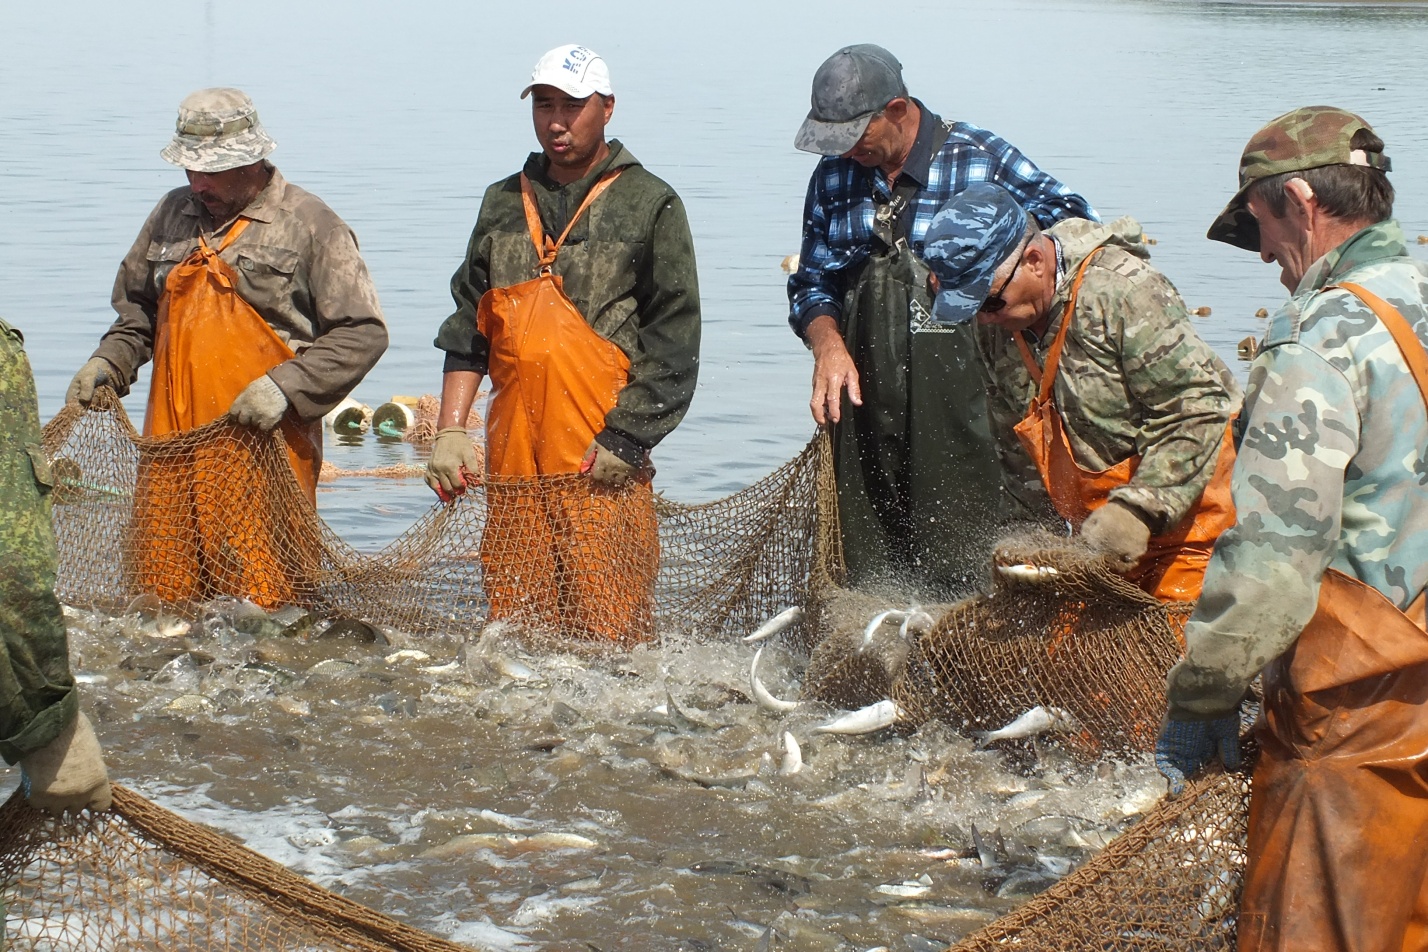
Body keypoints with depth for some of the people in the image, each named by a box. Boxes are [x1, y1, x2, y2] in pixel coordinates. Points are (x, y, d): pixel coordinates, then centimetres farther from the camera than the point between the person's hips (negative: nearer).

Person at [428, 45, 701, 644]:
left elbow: (673, 340, -2)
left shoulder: (650, 205, 3)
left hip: (604, 463, -4)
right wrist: (450, 429, 5)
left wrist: (624, 438, -10)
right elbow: (467, 327, 17)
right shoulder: (503, 204, 17)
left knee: (611, 626, -7)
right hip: (513, 459, 4)